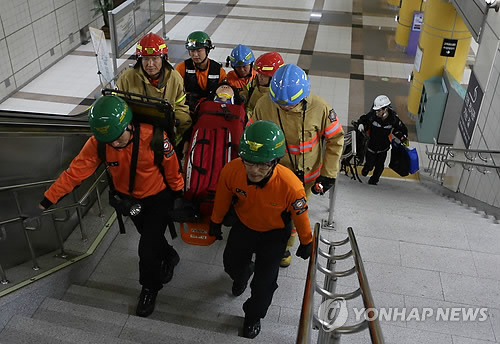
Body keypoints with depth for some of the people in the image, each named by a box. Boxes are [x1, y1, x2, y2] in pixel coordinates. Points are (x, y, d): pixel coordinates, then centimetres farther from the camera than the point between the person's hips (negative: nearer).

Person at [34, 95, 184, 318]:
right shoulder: (98, 143, -24)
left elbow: (172, 168, -20)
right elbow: (75, 171, -21)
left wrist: (179, 194, -6)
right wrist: (48, 198, -26)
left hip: (158, 197, -4)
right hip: (129, 198, 4)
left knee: (148, 248, -5)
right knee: (150, 236, 25)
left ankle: (149, 288, 25)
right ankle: (168, 257, 58)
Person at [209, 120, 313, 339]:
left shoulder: (291, 186, -40)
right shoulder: (231, 170, -33)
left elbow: (300, 216, -19)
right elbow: (222, 198, -10)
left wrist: (306, 243, -2)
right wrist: (215, 222, 7)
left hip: (274, 233, -3)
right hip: (243, 225, 3)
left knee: (264, 282, 2)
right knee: (231, 264, 24)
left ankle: (253, 316, 37)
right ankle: (243, 273, 64)